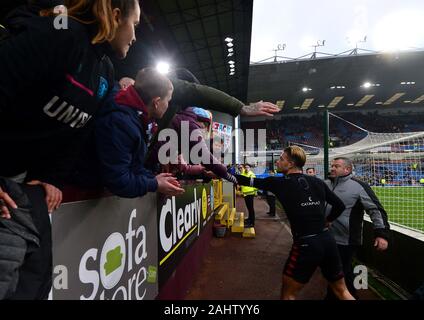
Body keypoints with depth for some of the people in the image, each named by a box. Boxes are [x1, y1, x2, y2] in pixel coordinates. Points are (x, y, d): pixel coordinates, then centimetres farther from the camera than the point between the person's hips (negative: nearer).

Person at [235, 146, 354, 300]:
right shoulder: (318, 182, 6)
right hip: (328, 241, 6)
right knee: (342, 291, 24)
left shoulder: (281, 183, -7)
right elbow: (340, 205, 12)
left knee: (288, 293, 15)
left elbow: (249, 181, -3)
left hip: (305, 245, -5)